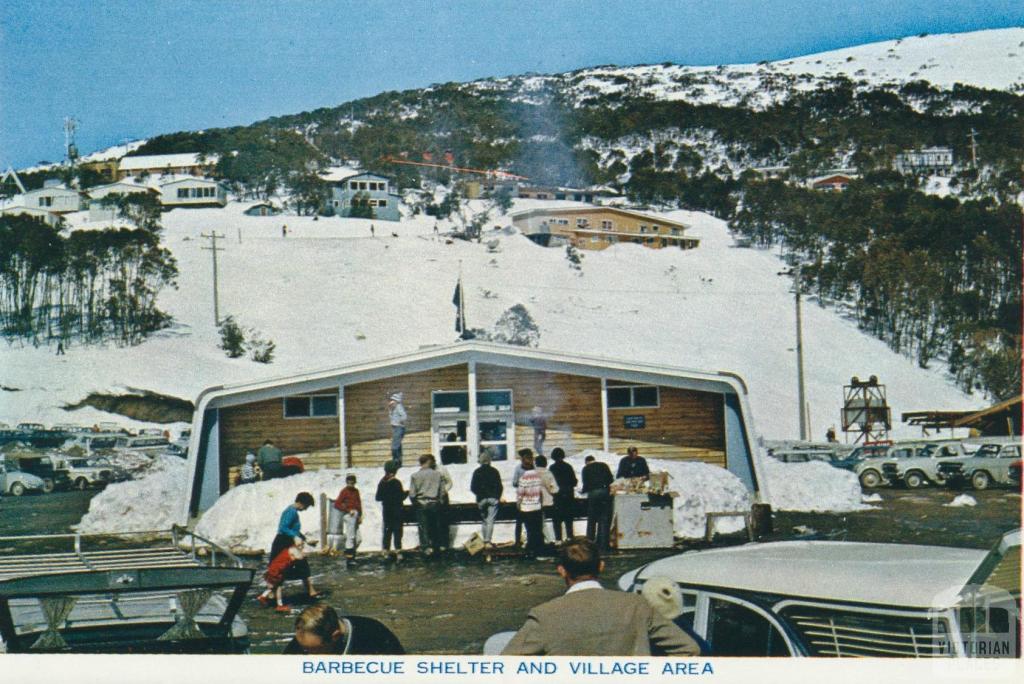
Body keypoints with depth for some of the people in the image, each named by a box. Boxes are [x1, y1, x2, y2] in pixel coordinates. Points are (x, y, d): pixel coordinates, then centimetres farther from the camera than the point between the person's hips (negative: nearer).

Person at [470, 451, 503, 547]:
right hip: (493, 499, -1)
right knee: (490, 520, -4)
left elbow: (472, 487, 0)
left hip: (481, 499, 1)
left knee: (483, 521, 13)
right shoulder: (494, 471, 1)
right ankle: (488, 541, -13)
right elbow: (499, 486, 1)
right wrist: (498, 497, 12)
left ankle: (485, 541, 11)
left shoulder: (477, 472, 1)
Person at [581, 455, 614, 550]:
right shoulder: (604, 465, 12)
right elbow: (611, 480, 7)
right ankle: (603, 545, 0)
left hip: (593, 494, -1)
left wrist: (582, 491, 20)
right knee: (604, 520, 3)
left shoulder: (586, 469, 7)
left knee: (591, 521, 7)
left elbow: (586, 485, 1)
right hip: (605, 492, 1)